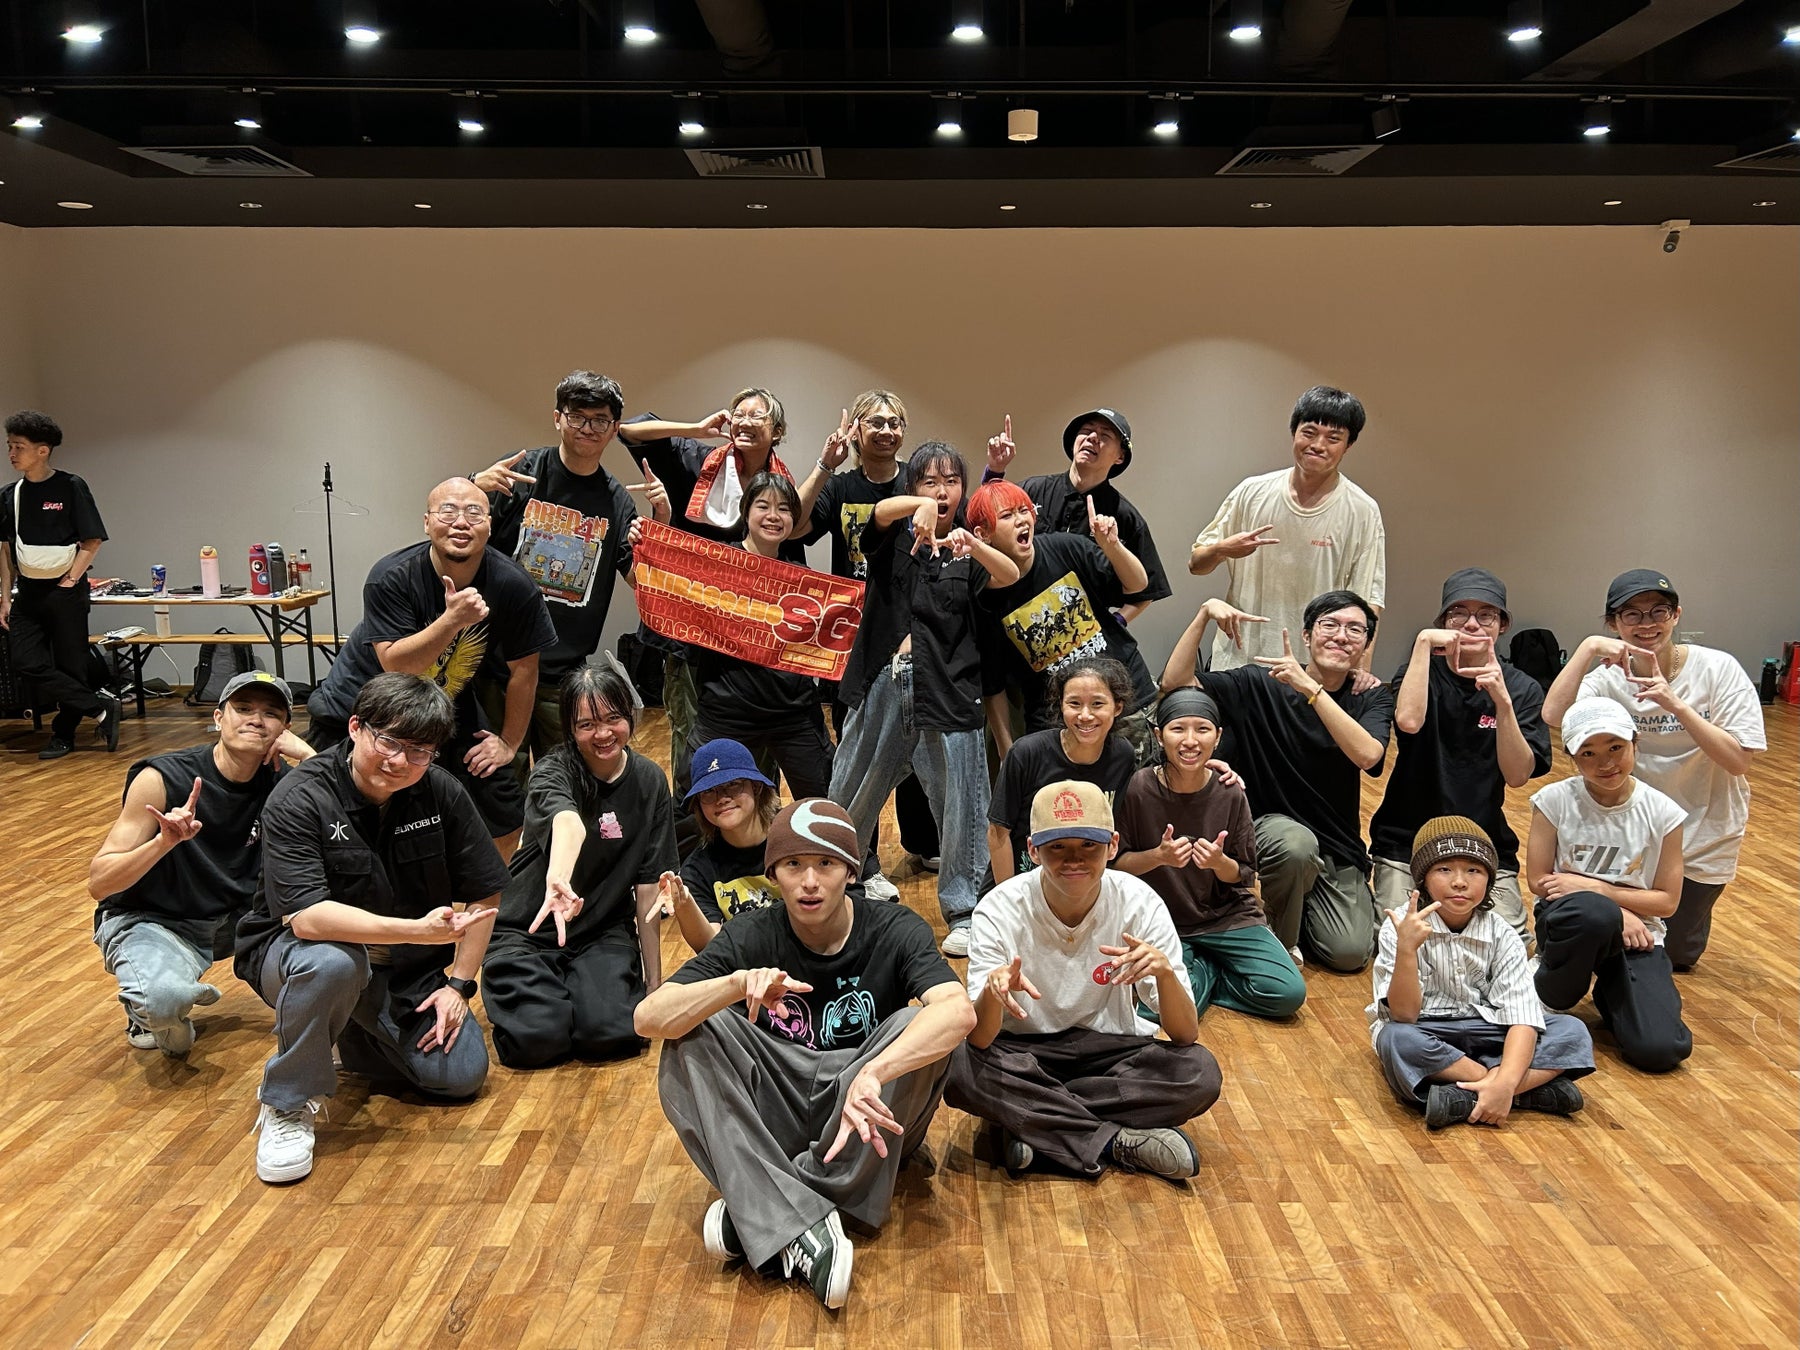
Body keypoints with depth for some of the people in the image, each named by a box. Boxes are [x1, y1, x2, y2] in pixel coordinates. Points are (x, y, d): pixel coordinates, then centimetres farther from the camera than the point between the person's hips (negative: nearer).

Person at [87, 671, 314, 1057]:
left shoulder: (278, 779, -8)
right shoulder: (160, 779, -20)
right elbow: (98, 883, -21)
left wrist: (307, 754, -25)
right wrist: (165, 841, -39)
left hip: (237, 916, 4)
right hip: (149, 920, -4)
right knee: (164, 999, -35)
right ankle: (150, 1010, 2)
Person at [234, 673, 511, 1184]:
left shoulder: (442, 792, -10)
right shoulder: (299, 799, -22)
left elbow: (483, 893, 0)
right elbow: (304, 916, -34)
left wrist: (459, 984, -7)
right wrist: (418, 930, -42)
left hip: (406, 968, 5)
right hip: (294, 951, -5)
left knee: (462, 1074, -8)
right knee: (332, 961, -39)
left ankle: (359, 1032, 22)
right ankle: (287, 1105, -15)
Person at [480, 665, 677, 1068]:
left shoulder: (649, 782, -3)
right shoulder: (553, 772, -15)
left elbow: (648, 887, -1)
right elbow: (569, 824, -41)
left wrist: (654, 979, -1)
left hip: (606, 932, 2)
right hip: (527, 930, -2)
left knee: (611, 1034, -24)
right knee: (536, 1041, -24)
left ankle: (574, 987, 10)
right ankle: (536, 990, 10)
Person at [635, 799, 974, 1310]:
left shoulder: (894, 931, -11)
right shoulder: (751, 937, -7)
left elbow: (959, 1011, -31)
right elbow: (648, 1018, -19)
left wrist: (871, 1073, -47)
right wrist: (738, 983, -37)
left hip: (867, 1128, -1)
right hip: (773, 1123, 1)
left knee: (915, 1028, -28)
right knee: (693, 1030, -21)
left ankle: (761, 1214, -24)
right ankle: (801, 1228, -32)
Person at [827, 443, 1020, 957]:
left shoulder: (968, 549, 8)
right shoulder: (895, 537, 6)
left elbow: (1010, 575, -12)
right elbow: (882, 510, -17)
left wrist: (970, 543, -33)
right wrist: (921, 506, -40)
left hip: (948, 691, 0)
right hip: (885, 684, 1)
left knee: (960, 805, 0)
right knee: (848, 797, 12)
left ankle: (963, 913, 15)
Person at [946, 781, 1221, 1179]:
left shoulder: (1139, 904, -15)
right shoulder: (1000, 911, -18)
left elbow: (1186, 1034, -16)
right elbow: (979, 1039, -24)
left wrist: (1164, 971, -37)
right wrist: (992, 992, -47)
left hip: (1111, 1050, 2)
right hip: (1023, 1052, -1)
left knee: (1200, 1072, -27)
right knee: (957, 1065, -32)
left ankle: (1031, 1122, -19)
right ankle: (1118, 1142, -22)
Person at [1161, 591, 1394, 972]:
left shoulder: (1372, 698, -1)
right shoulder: (1261, 684, -5)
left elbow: (1367, 755, -24)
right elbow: (1175, 682, -15)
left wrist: (1310, 688, -30)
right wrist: (1205, 614, -25)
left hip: (1337, 848, 2)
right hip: (1272, 826, -2)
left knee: (1349, 952, -17)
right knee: (1296, 842, -37)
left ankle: (1305, 906, 19)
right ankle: (1280, 940, -6)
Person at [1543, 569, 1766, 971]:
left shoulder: (1718, 669, -17)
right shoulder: (1610, 677, -13)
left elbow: (1739, 760, -23)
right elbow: (1554, 715, -30)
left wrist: (1675, 704, -32)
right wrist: (1587, 648, -35)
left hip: (1701, 839, -1)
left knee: (1673, 956, 14)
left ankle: (1690, 908, 45)